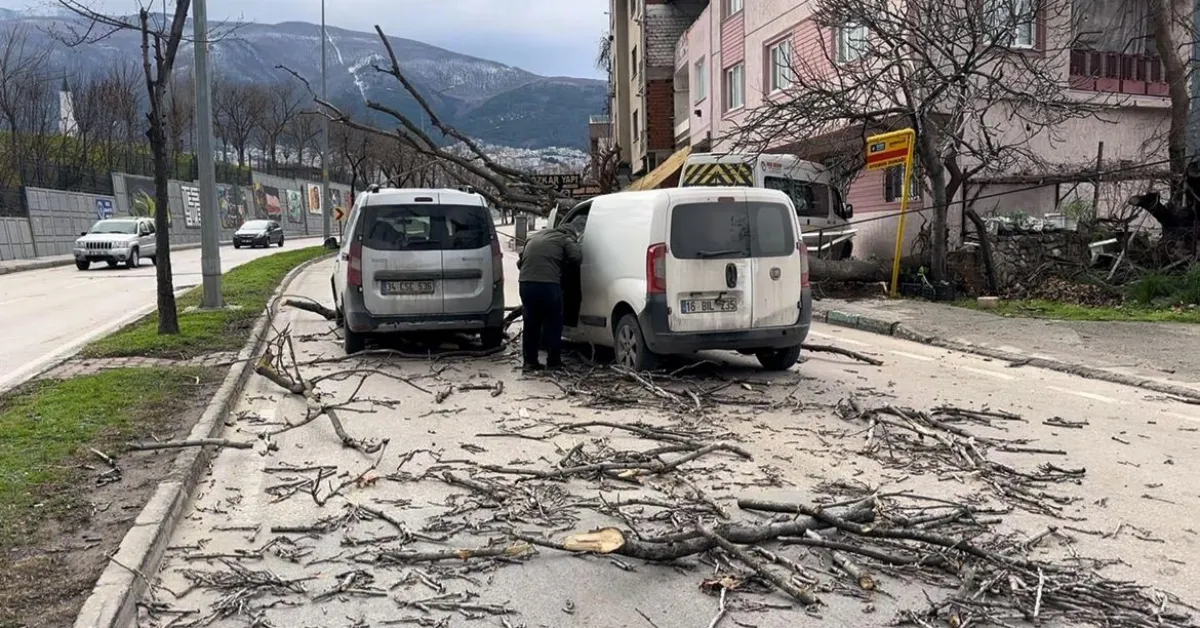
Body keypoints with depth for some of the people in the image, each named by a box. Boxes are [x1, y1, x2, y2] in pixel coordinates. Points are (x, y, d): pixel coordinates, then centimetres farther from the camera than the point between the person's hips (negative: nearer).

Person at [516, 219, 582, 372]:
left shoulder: (534, 237, 25)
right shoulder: (565, 239, 8)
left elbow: (520, 262, 26)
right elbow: (576, 257, -5)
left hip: (526, 283, 5)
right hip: (548, 284, -5)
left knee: (531, 324, 17)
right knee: (553, 323, 11)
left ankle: (530, 361, 18)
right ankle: (553, 361, 15)